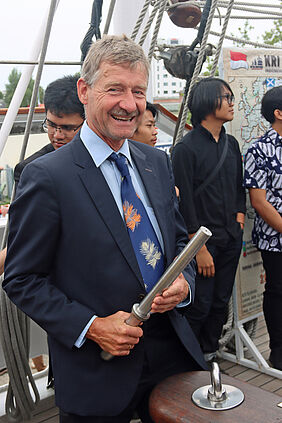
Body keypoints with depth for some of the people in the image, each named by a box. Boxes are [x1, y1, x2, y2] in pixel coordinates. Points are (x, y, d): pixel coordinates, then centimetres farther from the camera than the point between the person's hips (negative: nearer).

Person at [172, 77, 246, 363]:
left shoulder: (231, 144, 11)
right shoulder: (186, 148, -11)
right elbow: (184, 201, -14)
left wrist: (240, 214, 4)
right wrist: (200, 248, -16)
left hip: (231, 238, 7)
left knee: (221, 301, 14)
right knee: (200, 305, -1)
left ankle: (209, 354, 30)